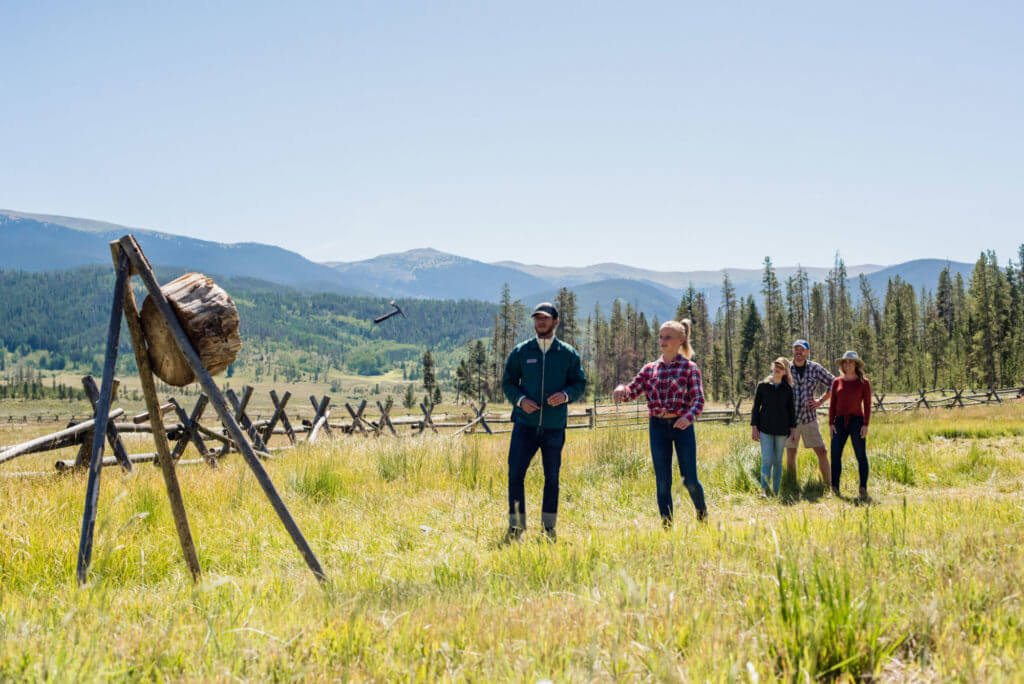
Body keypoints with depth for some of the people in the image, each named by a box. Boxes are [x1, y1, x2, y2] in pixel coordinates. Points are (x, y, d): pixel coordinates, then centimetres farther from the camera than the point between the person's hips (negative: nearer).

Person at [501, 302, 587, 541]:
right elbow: (508, 382, 8)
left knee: (552, 477, 6)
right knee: (515, 473, -5)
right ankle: (516, 524, 6)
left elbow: (580, 383, 8)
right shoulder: (521, 352, 5)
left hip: (554, 426, 0)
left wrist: (566, 395, -13)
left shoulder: (568, 354, 4)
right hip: (525, 423, 0)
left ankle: (549, 526, 17)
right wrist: (520, 400, -11)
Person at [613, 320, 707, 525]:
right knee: (663, 482, 2)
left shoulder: (690, 368, 1)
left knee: (690, 480, -3)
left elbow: (698, 400, -7)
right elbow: (631, 392, 6)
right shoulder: (650, 369, 10)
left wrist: (689, 417, -28)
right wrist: (621, 389, -19)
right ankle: (667, 527, 11)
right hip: (658, 427, 3)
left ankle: (702, 513, 26)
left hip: (682, 426, -2)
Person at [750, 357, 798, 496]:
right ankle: (765, 491, -10)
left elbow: (792, 410, 11)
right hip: (765, 429, -2)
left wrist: (793, 428, 6)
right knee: (767, 460, -11)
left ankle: (776, 491, 15)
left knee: (778, 461, 7)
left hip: (782, 430, 2)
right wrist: (754, 427, -1)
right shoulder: (762, 385, 2)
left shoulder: (788, 389, 6)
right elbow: (756, 407, 4)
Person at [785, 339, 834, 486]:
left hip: (809, 418, 0)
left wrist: (821, 401, 2)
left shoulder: (815, 368, 1)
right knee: (790, 455, 5)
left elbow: (833, 383, 10)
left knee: (822, 452, -1)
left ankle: (828, 485, 10)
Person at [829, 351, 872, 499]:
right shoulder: (837, 382, 8)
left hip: (857, 421, -2)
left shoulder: (864, 382, 1)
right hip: (840, 422, 2)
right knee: (835, 455, -5)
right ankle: (834, 489, -1)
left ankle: (863, 489, 6)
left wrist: (866, 425, -9)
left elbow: (867, 405, -1)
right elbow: (832, 404, 9)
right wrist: (831, 423, 1)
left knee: (861, 456, -2)